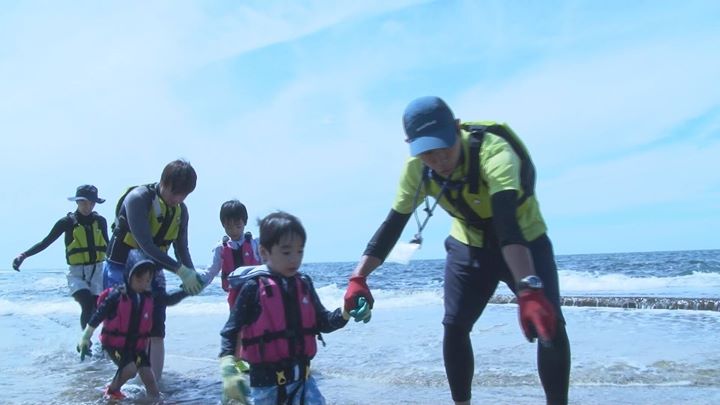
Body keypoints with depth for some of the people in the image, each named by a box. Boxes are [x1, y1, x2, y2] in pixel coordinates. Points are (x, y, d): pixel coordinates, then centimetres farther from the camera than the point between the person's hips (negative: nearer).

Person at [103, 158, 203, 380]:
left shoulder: (180, 210, -1)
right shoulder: (138, 198, -21)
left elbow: (181, 248, 4)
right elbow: (146, 245, -28)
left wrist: (193, 275, -14)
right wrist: (181, 271, -30)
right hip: (121, 271, -5)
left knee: (156, 333, -1)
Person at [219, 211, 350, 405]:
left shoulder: (304, 284, 3)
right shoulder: (253, 287, -11)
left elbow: (322, 322, 9)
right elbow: (231, 330, -9)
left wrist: (345, 312, -10)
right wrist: (228, 369, -20)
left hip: (302, 376, 4)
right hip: (266, 379, -4)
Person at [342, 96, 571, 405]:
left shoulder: (492, 150, -37)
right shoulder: (416, 169, -20)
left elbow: (507, 224, -49)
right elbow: (393, 225, -15)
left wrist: (529, 289, -61)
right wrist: (359, 277, -26)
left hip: (525, 240, -3)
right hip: (469, 246, 4)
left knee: (550, 325, -16)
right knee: (454, 327, -1)